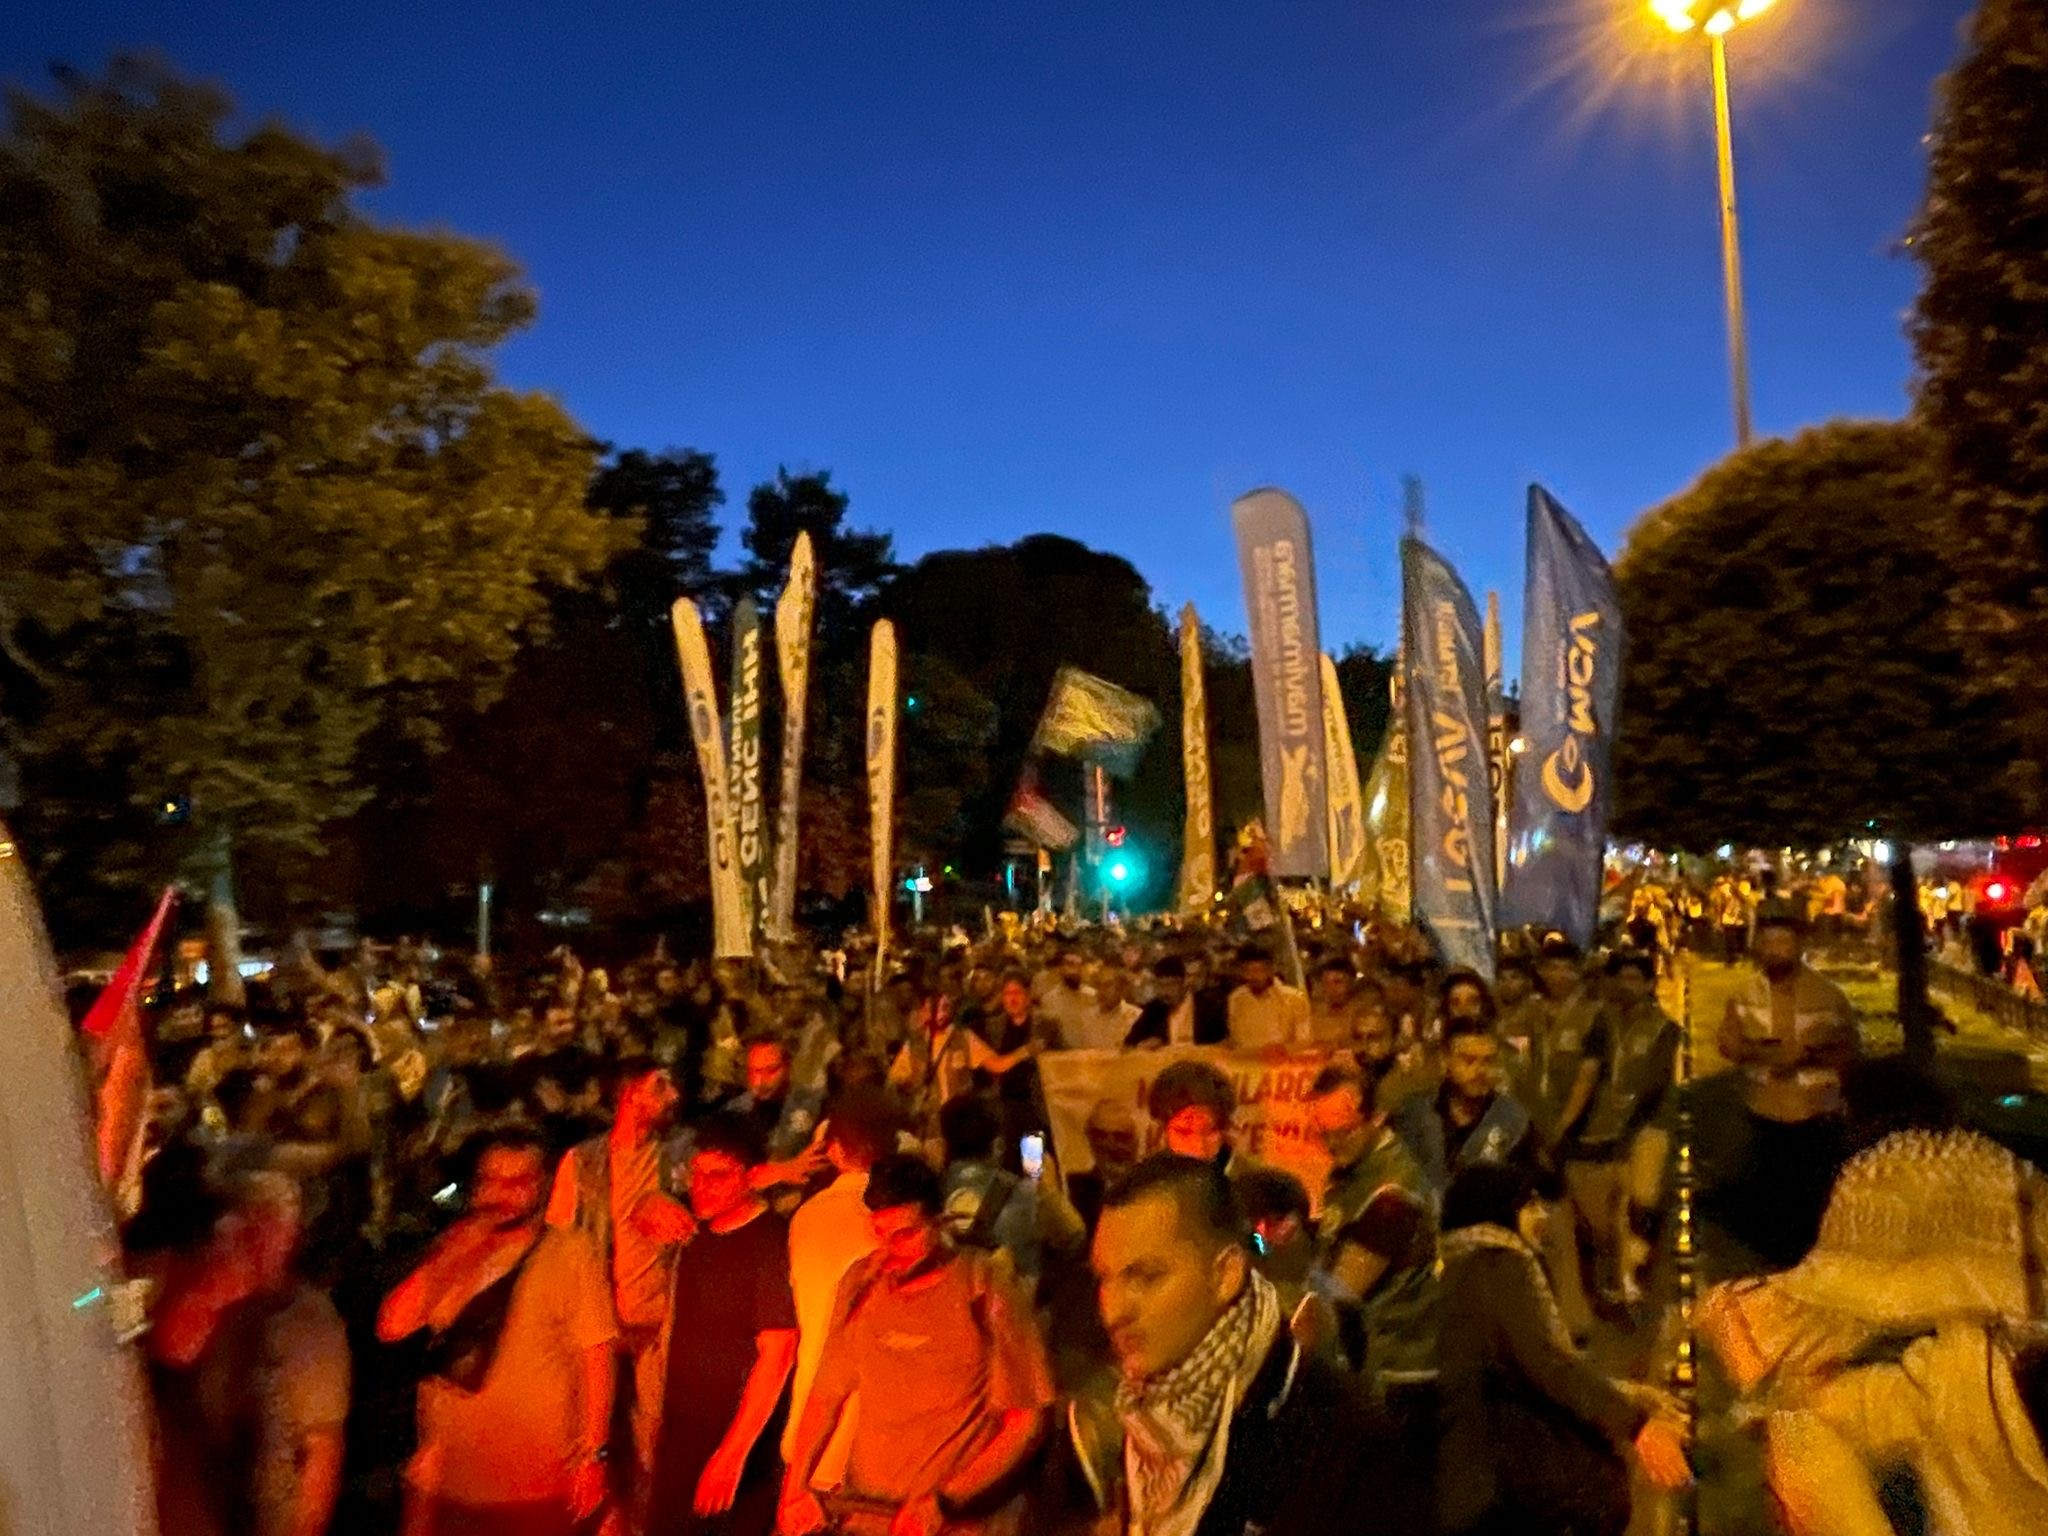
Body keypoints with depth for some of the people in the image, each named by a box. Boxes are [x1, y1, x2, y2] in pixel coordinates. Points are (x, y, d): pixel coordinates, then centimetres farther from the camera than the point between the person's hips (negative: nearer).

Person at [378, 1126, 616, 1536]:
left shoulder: (569, 1252, -6)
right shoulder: (453, 1254, 8)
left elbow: (595, 1356, -8)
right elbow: (390, 1327, -3)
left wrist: (592, 1455, -11)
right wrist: (450, 1256, -12)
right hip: (446, 1481, 4)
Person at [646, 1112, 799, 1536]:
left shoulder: (772, 1242, -17)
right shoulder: (696, 1236, 4)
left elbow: (776, 1356, -19)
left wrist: (732, 1454, -20)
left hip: (740, 1443, -6)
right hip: (679, 1437, 7)